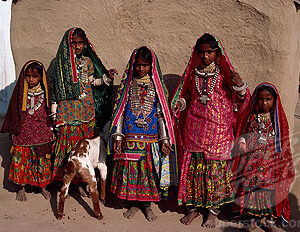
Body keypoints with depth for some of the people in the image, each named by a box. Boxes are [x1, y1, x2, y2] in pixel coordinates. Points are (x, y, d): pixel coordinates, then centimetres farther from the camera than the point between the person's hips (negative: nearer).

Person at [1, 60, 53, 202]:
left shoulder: (45, 92, -2)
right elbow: (13, 112, 5)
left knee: (43, 161, 8)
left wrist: (51, 131, 4)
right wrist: (13, 132, 5)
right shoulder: (20, 92, -3)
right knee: (21, 160, 4)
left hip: (42, 135, 0)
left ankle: (43, 187, 25)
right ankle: (21, 189, 21)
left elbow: (50, 114, 6)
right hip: (22, 135, 0)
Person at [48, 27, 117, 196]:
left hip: (87, 109, 4)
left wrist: (107, 77, -3)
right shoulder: (60, 63, -2)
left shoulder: (88, 61, 8)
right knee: (69, 142, -3)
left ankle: (81, 181, 16)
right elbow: (54, 91, -2)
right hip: (68, 111, -3)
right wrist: (55, 115, -4)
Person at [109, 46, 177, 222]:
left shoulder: (157, 86, 3)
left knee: (149, 168, 5)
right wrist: (117, 136, -2)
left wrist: (164, 139, -2)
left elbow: (162, 113, 2)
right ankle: (133, 203, 23)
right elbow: (120, 111, 4)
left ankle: (147, 204, 22)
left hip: (152, 138, 0)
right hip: (130, 137, 1)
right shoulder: (127, 85, 5)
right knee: (130, 168, 6)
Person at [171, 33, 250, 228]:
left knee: (216, 166, 2)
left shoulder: (224, 73, 1)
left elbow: (240, 100, -3)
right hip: (194, 127, 3)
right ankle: (194, 207, 22)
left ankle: (213, 210, 18)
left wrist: (240, 86, -22)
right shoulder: (193, 72, 9)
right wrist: (180, 103, 0)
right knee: (193, 165, 5)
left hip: (218, 129, -2)